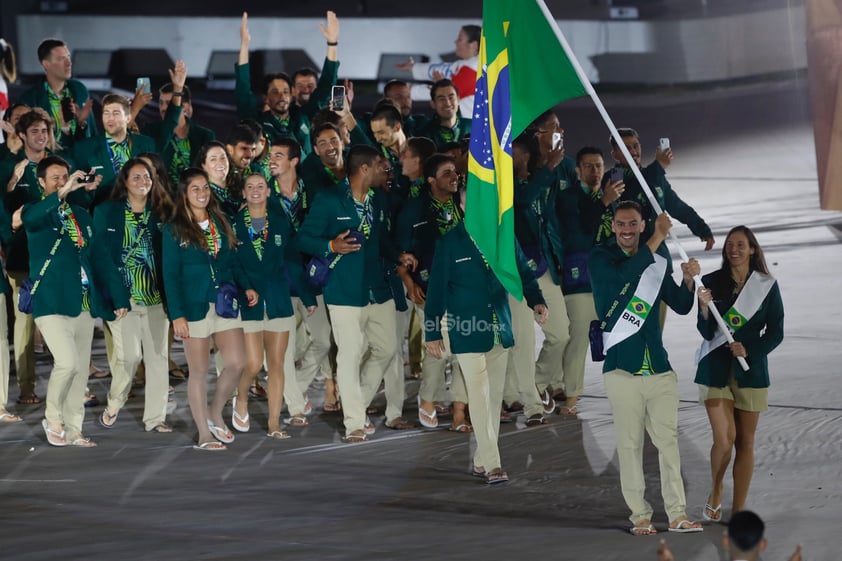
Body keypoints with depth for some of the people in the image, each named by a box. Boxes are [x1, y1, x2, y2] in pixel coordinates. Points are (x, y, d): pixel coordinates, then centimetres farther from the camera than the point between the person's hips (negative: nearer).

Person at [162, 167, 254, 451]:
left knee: (236, 363, -4)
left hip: (225, 304, 4)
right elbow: (171, 275, -5)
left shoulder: (220, 223, 11)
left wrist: (246, 287, 1)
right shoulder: (175, 230, -2)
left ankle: (215, 414, 19)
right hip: (194, 307, -4)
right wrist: (177, 315, -11)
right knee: (199, 371, 1)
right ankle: (204, 434, 9)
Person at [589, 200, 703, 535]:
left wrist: (688, 280, -3)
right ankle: (640, 516, 5)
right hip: (622, 368, -4)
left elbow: (681, 306, 17)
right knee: (630, 444, 0)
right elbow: (624, 275, -22)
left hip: (659, 367, 4)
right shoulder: (601, 259, 0)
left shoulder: (656, 262, 13)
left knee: (668, 439, 0)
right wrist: (658, 237, -20)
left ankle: (677, 514, 2)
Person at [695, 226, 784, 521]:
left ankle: (739, 509, 11)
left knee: (745, 441, 4)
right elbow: (706, 333, -3)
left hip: (750, 369, 1)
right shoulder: (712, 283, -1)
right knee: (724, 438, -12)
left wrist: (750, 349, -15)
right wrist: (705, 308, -22)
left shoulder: (767, 286, 0)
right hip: (716, 368, -1)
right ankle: (715, 492, 14)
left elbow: (775, 332, 1)